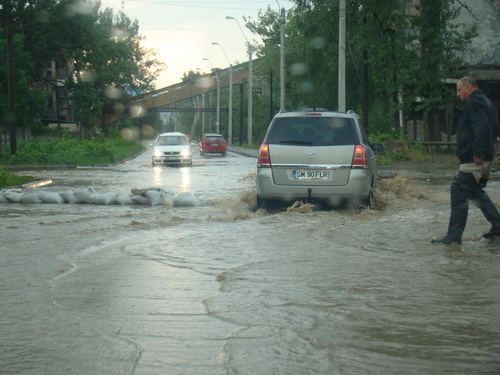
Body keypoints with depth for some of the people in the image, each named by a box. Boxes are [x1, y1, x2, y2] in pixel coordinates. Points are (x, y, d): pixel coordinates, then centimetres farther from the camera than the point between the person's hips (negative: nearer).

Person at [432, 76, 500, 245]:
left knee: (459, 192, -8)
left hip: (473, 160, -11)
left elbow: (481, 127, -25)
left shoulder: (473, 101, -12)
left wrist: (478, 153, -27)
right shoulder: (484, 101, 20)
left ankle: (454, 236, -8)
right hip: (485, 159, 11)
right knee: (476, 192, 21)